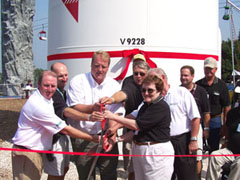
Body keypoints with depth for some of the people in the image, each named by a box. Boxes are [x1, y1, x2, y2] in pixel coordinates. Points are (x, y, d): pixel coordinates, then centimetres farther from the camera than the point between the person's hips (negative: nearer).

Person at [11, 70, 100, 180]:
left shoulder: (47, 99, 8)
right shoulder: (38, 105, -23)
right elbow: (65, 130, -21)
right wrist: (93, 138, -15)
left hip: (37, 151, 9)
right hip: (26, 153, -9)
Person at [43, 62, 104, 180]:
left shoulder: (62, 91, 11)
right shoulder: (52, 93, -22)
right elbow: (66, 111, -37)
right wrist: (88, 117, -51)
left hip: (63, 136, 10)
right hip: (55, 138, -10)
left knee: (64, 168, 21)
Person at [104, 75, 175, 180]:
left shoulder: (161, 107, -15)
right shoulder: (145, 105, 16)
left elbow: (137, 125, -19)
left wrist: (114, 117, -13)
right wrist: (124, 137, 5)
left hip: (157, 152, -9)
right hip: (139, 150, 9)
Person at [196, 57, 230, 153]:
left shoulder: (221, 85, 0)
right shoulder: (197, 85, 4)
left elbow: (227, 107, -1)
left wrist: (225, 125, -5)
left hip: (215, 120, -1)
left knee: (214, 148, 7)